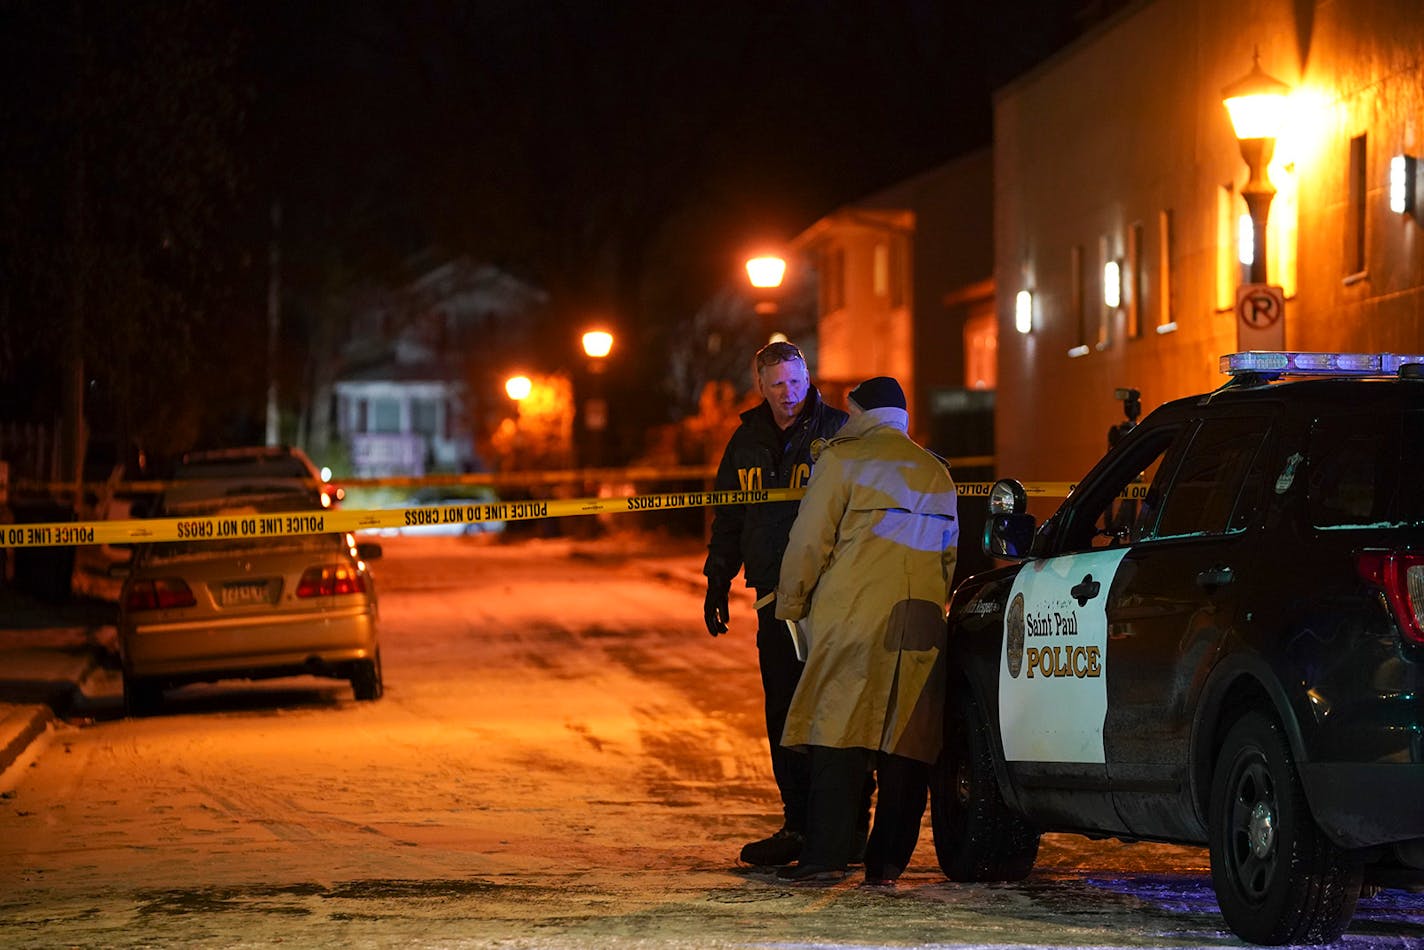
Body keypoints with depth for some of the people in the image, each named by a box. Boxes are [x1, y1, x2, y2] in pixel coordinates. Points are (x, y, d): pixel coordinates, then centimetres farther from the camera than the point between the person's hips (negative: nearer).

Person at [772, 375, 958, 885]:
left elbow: (809, 542, -3)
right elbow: (951, 556, 26)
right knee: (905, 741, 5)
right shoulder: (937, 473, 21)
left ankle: (827, 853, -12)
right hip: (920, 624, 5)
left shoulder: (843, 460, 1)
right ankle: (888, 859, 5)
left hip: (854, 617, -5)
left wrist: (790, 605, 6)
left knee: (837, 733, -6)